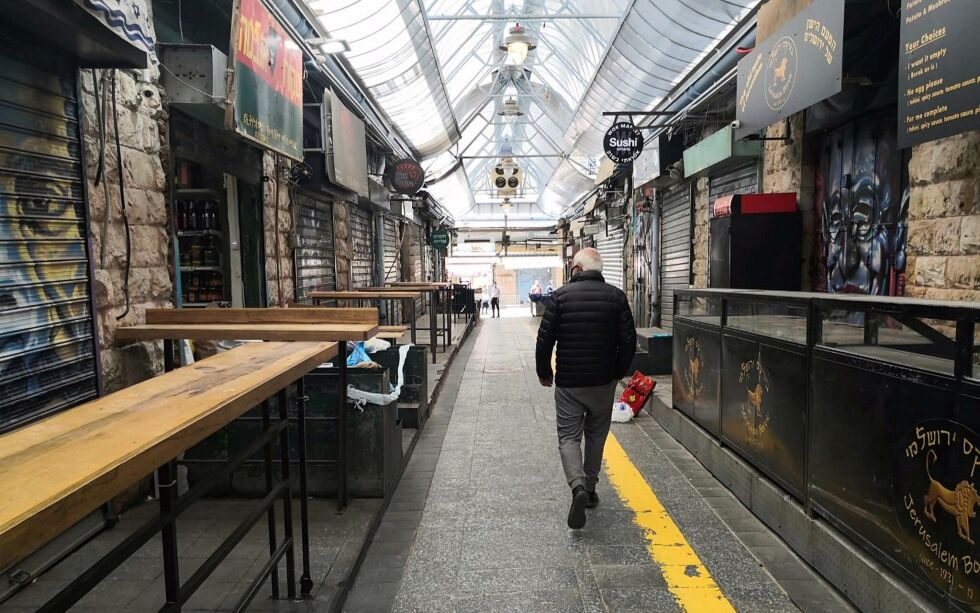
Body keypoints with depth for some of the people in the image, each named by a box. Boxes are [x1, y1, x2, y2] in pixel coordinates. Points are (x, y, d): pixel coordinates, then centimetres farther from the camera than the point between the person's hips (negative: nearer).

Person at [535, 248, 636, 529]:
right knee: (596, 435, 18)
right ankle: (590, 489, 28)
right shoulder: (616, 296, -2)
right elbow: (628, 341, -3)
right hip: (604, 381, 2)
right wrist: (618, 371, 12)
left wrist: (544, 373, 6)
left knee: (568, 436, 6)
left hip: (568, 382, -2)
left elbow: (544, 339, -8)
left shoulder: (561, 295, -7)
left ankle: (578, 487, -15)